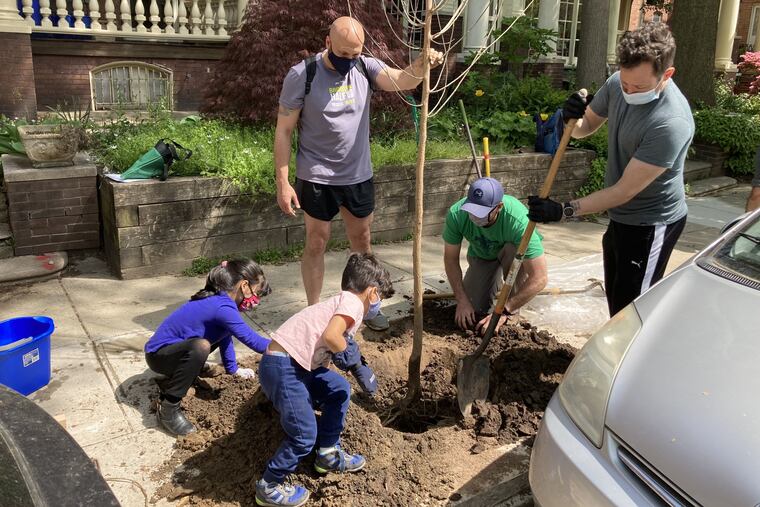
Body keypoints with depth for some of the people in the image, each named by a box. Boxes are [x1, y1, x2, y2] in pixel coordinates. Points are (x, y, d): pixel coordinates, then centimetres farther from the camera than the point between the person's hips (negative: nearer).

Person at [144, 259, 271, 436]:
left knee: (221, 331, 15)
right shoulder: (222, 307, -29)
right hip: (158, 354, -9)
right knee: (200, 347, -37)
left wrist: (234, 369, 17)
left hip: (176, 347, 10)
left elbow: (226, 336, 11)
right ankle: (168, 408, -21)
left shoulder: (221, 300, 0)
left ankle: (179, 374, 23)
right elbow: (253, 341, -29)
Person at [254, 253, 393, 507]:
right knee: (305, 434, -3)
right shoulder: (352, 302, -8)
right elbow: (330, 336, -25)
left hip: (298, 365, 10)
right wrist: (353, 359, -9)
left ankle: (328, 454, 33)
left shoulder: (340, 302, 21)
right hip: (282, 368, -10)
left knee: (340, 390, 20)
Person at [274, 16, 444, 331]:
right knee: (316, 243, 7)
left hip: (359, 176, 4)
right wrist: (282, 182, -13)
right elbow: (283, 131, -10)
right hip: (317, 178, -4)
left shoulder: (366, 67, -2)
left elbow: (403, 82, -18)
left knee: (362, 241, 15)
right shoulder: (302, 75, -12)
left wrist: (422, 64, -40)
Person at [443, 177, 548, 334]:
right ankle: (497, 282, 20)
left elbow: (539, 278, -39)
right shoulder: (456, 214, -31)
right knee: (474, 308, -13)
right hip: (481, 256, 3)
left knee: (514, 249, -37)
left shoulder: (519, 220, -41)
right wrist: (462, 300, -22)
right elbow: (451, 259, -15)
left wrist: (503, 312, -38)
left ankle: (512, 311, -14)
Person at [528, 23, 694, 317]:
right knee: (615, 299, 22)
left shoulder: (672, 123, -31)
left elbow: (625, 191, -27)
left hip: (651, 224, -8)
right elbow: (586, 127, 8)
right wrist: (574, 118, -16)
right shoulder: (619, 83, -8)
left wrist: (564, 211, -26)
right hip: (620, 216, 8)